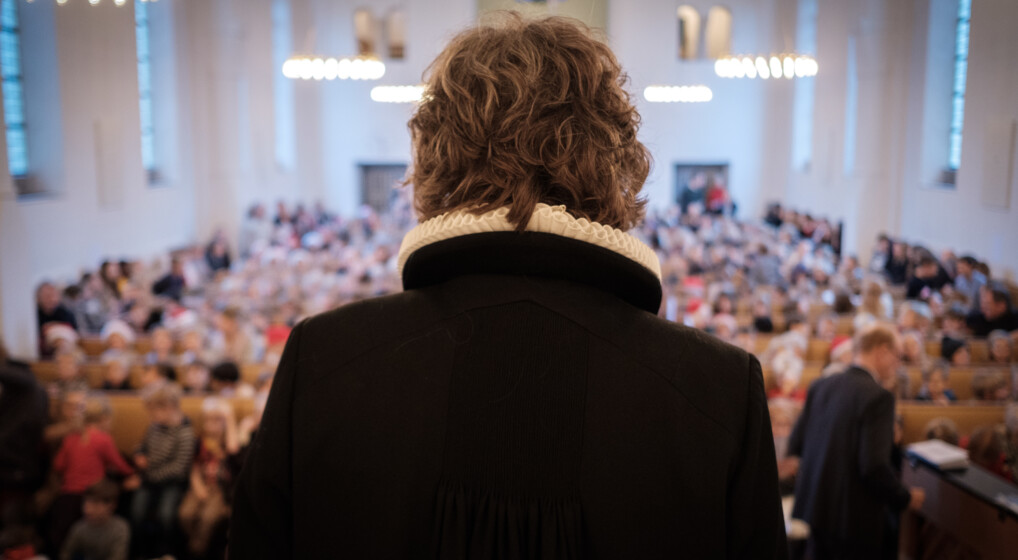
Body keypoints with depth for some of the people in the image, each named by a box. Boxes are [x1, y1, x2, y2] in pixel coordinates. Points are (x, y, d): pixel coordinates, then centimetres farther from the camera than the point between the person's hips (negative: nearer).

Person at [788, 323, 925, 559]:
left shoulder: (820, 386, 3)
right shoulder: (878, 397, -18)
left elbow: (795, 446, 7)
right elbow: (875, 466, -24)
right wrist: (906, 498, -6)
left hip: (811, 511, 7)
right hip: (855, 520, -6)